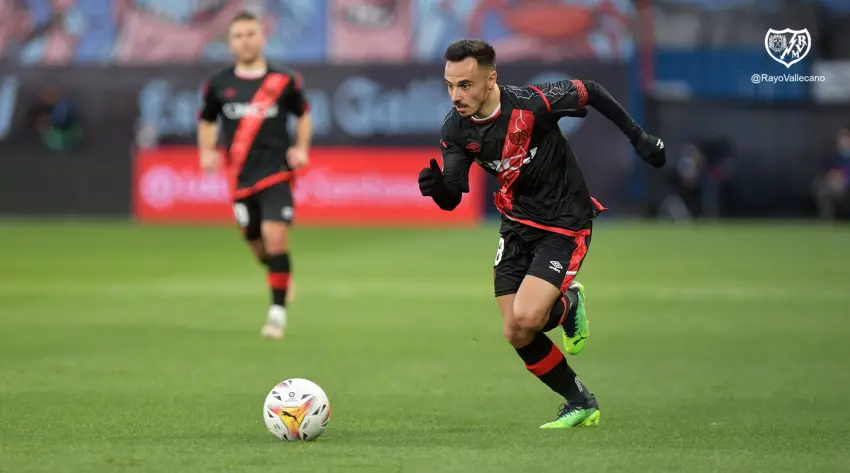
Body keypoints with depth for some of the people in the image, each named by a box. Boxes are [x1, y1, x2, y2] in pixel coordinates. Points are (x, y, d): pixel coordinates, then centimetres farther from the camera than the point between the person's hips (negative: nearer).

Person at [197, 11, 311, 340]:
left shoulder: (284, 81, 1)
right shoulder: (219, 85, 5)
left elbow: (303, 113, 18)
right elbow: (207, 121, 21)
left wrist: (302, 148, 5)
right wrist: (207, 152, 5)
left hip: (277, 173, -2)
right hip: (240, 177, 2)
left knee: (276, 239, -16)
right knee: (258, 247, 5)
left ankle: (278, 311, -8)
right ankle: (280, 274, 37)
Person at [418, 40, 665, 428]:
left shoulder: (532, 104, -26)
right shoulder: (456, 130, -10)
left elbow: (591, 92, -9)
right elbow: (452, 199, -8)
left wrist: (637, 136, -5)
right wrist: (437, 187, -32)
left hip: (565, 224, -6)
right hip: (517, 223, 6)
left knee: (525, 319, -23)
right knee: (516, 336, 1)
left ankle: (568, 307, 13)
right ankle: (581, 403, 23)